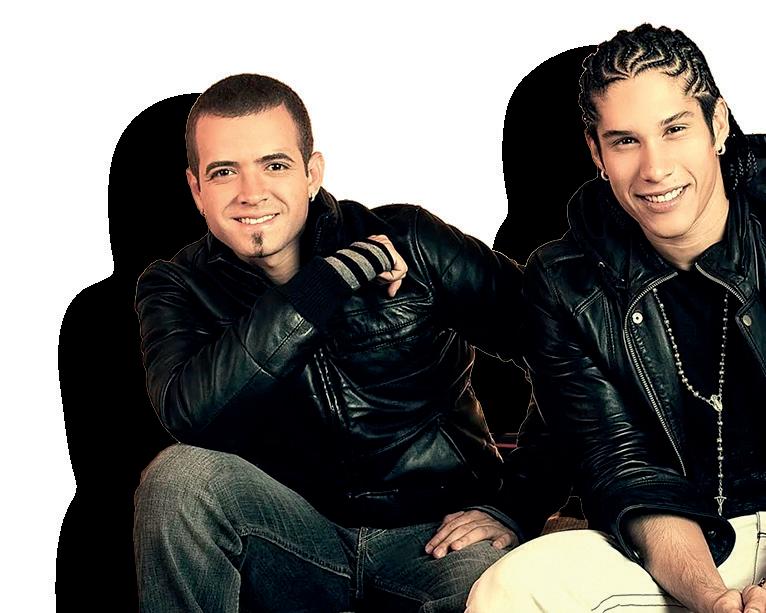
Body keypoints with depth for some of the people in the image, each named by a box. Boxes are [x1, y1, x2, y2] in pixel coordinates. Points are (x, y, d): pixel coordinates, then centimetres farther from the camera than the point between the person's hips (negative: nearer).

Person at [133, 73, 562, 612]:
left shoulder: (408, 244, -3)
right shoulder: (178, 289, 0)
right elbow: (191, 415, -22)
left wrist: (518, 506, -6)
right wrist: (327, 281, -23)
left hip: (436, 534, -3)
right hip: (293, 544, 3)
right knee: (179, 476, -25)